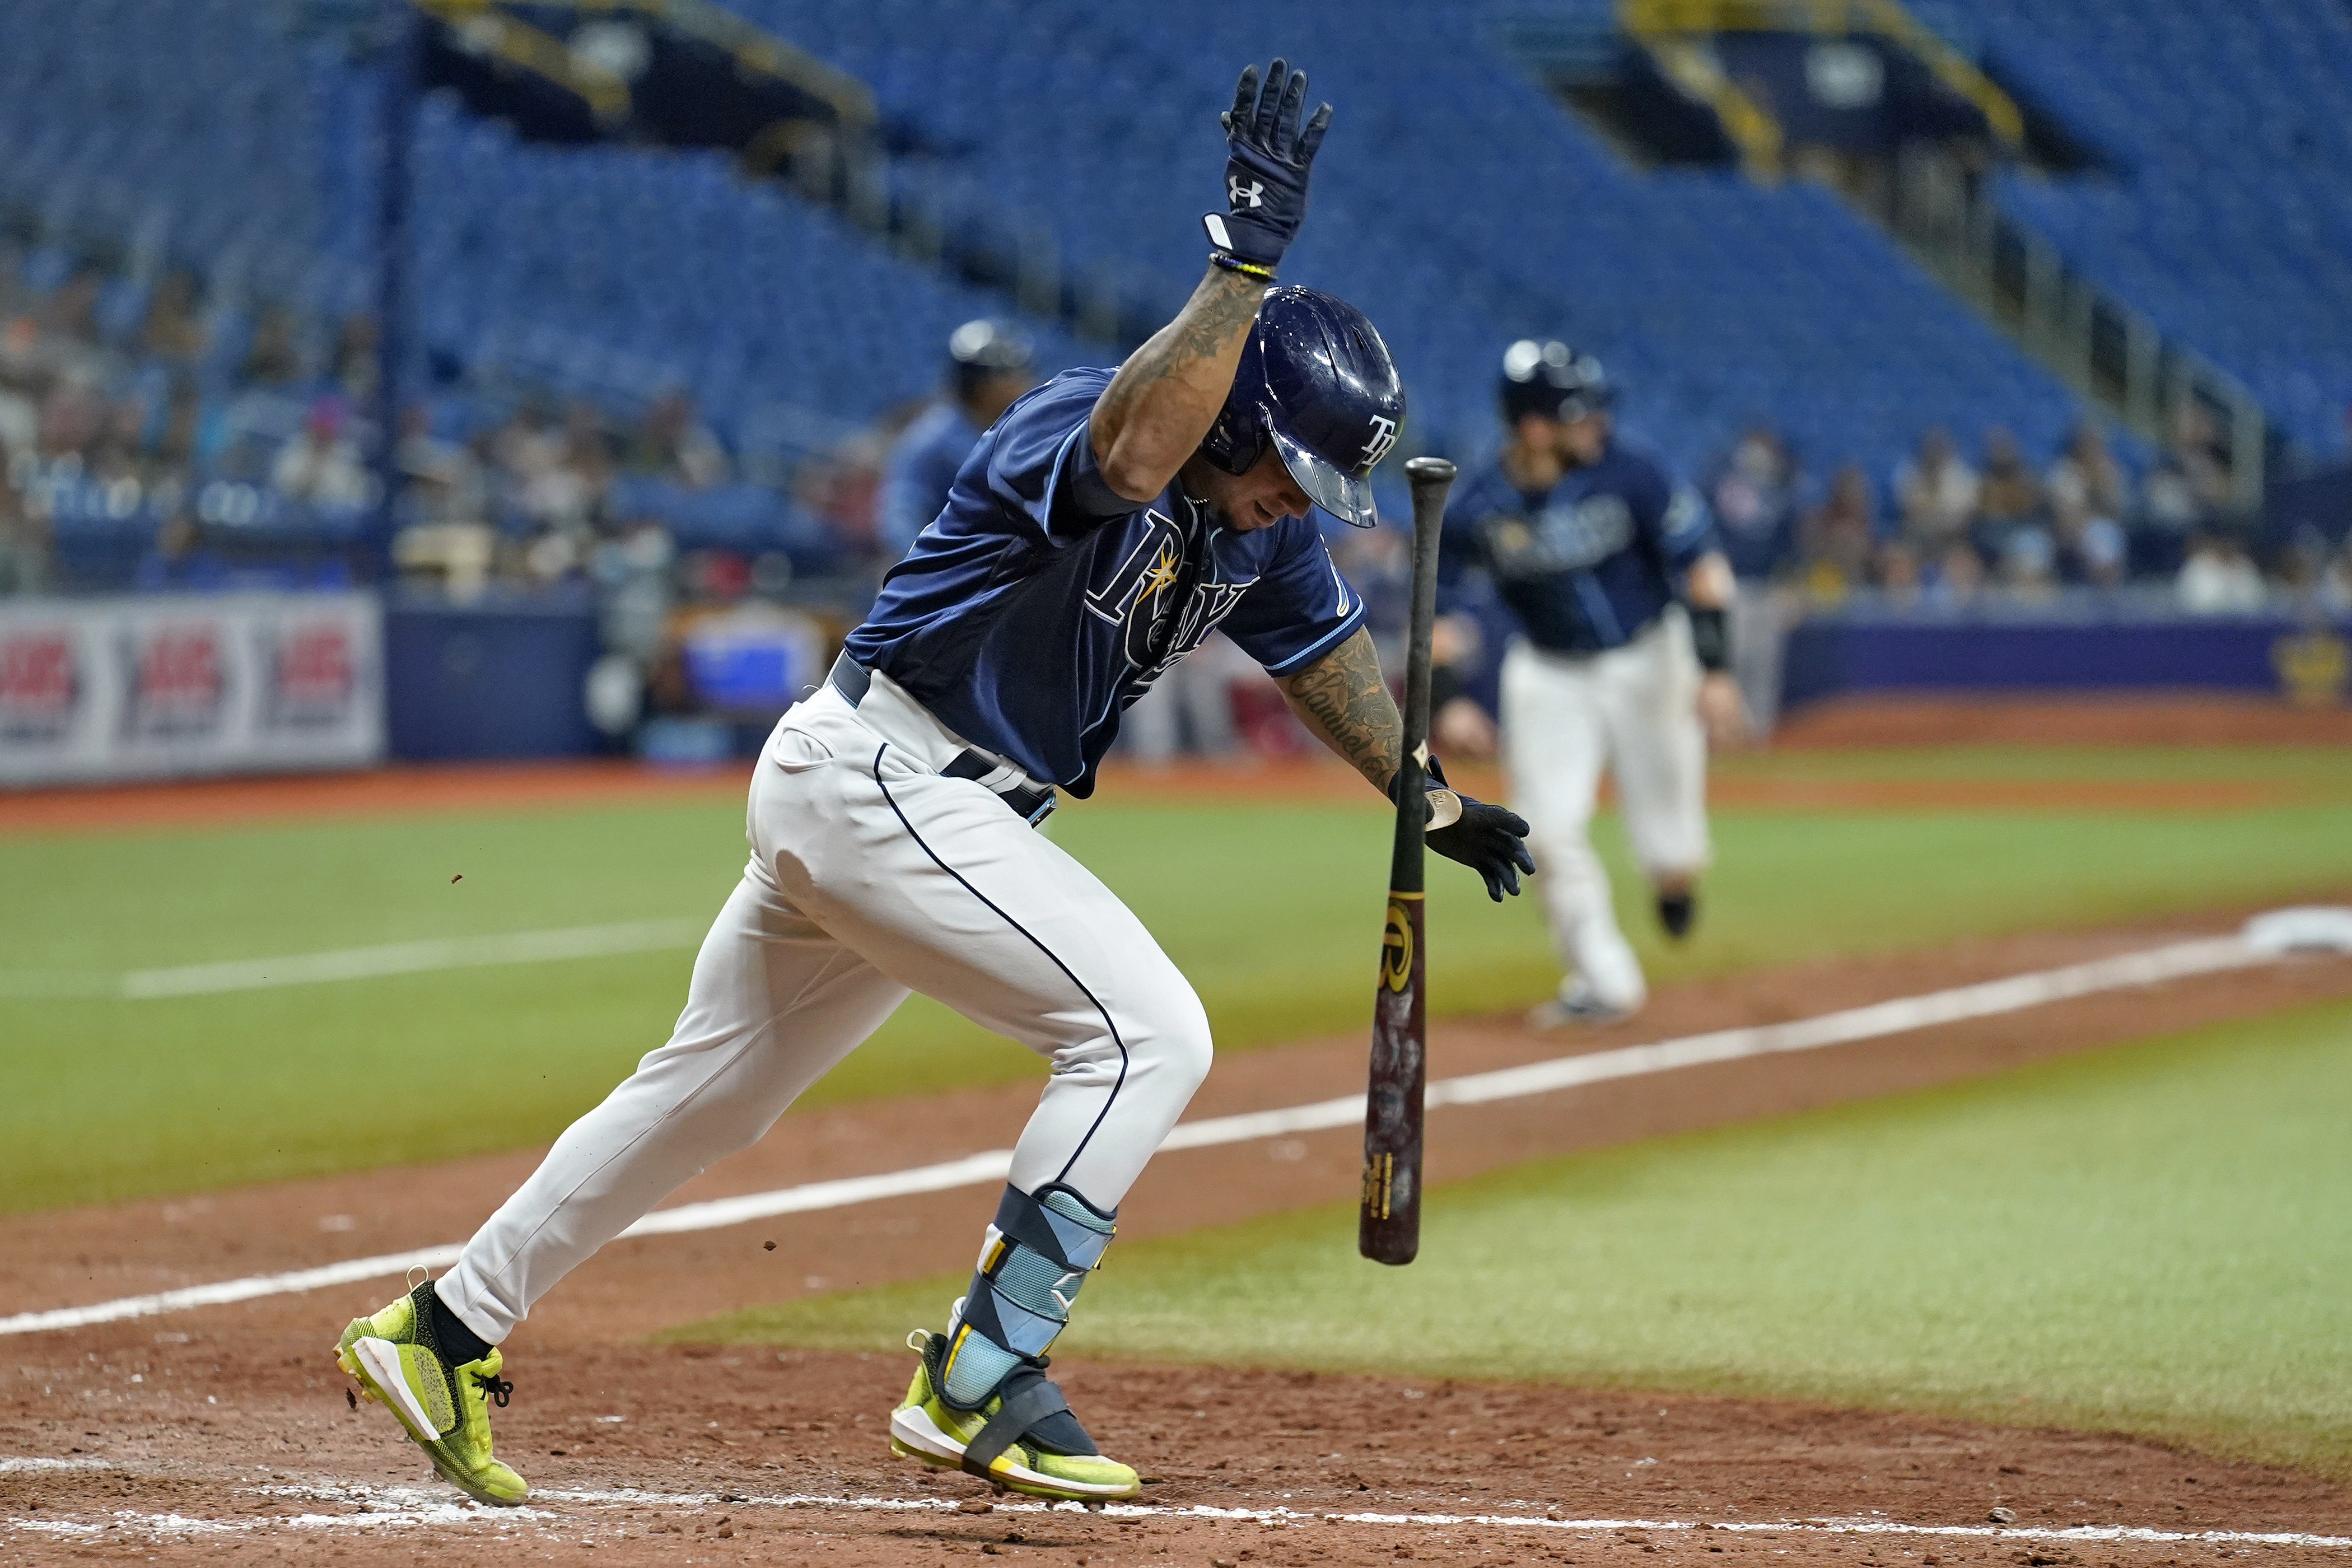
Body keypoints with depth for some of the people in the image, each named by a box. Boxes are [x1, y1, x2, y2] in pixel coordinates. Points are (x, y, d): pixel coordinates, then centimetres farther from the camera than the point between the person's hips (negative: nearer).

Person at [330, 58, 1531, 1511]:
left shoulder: (1258, 529, 6)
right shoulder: (1073, 423, -21)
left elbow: (1329, 656, 23)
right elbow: (1132, 451, -46)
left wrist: (1431, 802, 20)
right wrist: (1249, 250, -49)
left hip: (898, 804, 10)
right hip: (878, 776, -10)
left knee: (712, 1088, 17)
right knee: (1148, 1032, -15)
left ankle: (446, 1332, 26)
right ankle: (977, 1384, -11)